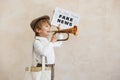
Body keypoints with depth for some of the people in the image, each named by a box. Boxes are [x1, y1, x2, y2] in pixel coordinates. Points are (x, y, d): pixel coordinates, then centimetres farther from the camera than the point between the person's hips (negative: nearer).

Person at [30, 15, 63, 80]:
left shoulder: (49, 40, 12)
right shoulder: (37, 42, -15)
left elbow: (58, 44, 29)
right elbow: (43, 52, -31)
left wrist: (60, 33, 22)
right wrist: (51, 42, -25)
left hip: (51, 67, 9)